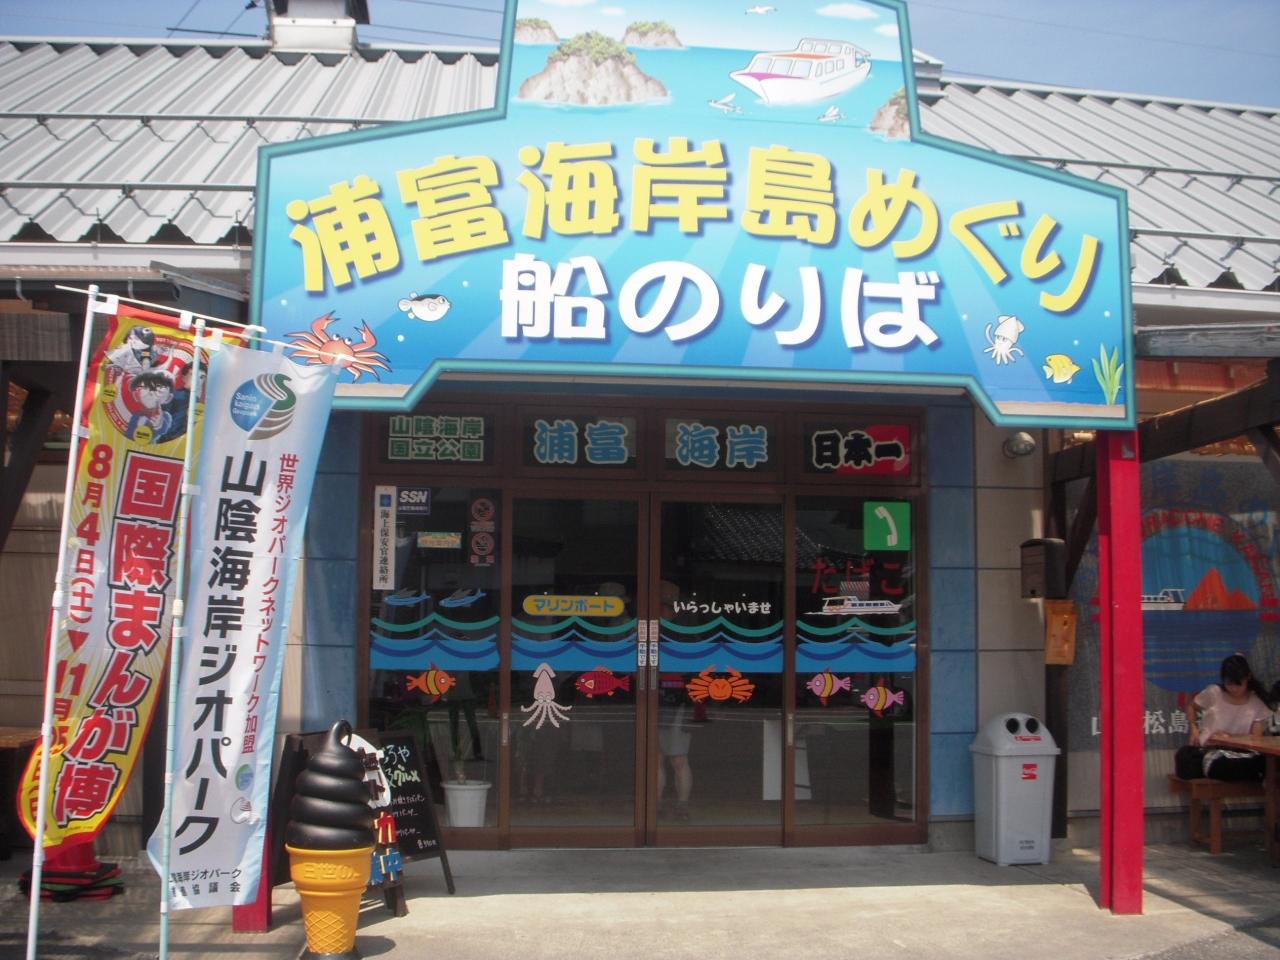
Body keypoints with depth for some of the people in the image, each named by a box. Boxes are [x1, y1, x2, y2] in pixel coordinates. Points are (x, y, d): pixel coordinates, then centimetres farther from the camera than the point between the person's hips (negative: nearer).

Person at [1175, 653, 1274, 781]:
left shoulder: (1257, 702, 1)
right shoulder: (1213, 692, 0)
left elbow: (1255, 738, -1)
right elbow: (1191, 707, 18)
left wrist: (1229, 736, -19)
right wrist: (1193, 729, -1)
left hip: (1237, 752, 0)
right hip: (1206, 749, 0)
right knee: (1185, 754, -33)